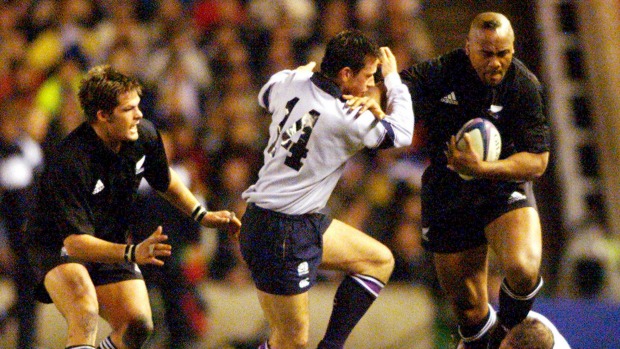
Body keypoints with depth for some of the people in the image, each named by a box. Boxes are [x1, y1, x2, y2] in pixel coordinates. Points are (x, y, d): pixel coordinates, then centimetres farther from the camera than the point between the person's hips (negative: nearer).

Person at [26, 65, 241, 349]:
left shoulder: (144, 135, -11)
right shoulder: (70, 161, -33)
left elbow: (164, 180, 15)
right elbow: (74, 241, -36)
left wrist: (201, 215, 9)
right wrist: (132, 253, -47)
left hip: (110, 245, 6)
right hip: (59, 245, -6)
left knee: (138, 326, -10)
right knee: (85, 312, -34)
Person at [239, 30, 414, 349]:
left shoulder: (291, 83, -2)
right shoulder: (346, 120, -21)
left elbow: (266, 95, 24)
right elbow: (401, 133, -2)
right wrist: (393, 79, 9)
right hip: (282, 235, -10)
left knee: (380, 261, 15)